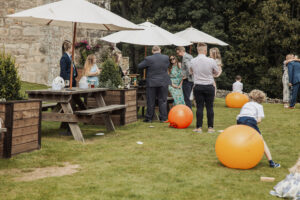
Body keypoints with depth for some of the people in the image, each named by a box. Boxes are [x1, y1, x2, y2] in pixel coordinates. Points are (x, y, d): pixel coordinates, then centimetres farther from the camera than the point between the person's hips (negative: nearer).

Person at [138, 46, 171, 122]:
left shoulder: (148, 59, -12)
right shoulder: (166, 58, -3)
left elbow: (139, 66, -3)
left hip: (151, 83, -2)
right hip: (163, 82, 2)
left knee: (150, 101, 7)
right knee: (163, 101, 9)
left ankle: (149, 118, 13)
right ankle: (163, 118, 10)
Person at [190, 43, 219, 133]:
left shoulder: (192, 61, -5)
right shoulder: (211, 61, -11)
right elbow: (216, 71, 5)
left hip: (198, 87, 1)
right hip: (209, 86, -1)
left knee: (199, 107, 6)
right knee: (210, 107, 6)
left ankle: (199, 127, 6)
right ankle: (210, 127, 9)